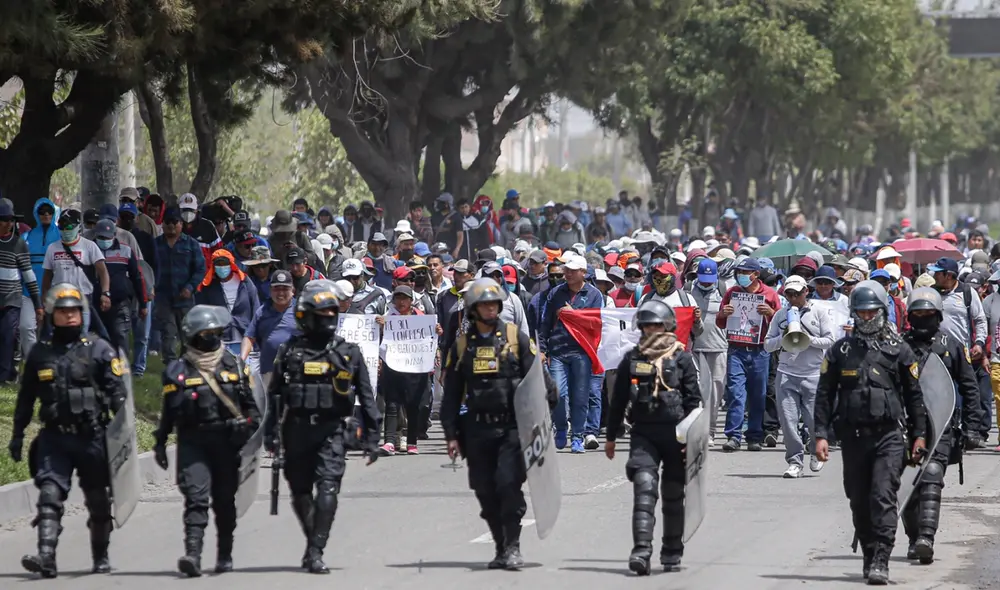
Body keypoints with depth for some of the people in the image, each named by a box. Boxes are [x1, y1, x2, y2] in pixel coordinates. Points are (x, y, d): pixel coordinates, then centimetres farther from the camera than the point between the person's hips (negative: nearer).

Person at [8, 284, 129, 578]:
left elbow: (118, 393, -2)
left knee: (98, 502, 10)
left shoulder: (99, 350, 2)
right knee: (49, 496, -14)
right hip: (54, 439, 1)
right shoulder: (39, 354, 10)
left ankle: (101, 557, 26)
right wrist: (17, 434, 17)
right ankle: (46, 558, -23)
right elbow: (25, 399, 18)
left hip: (92, 438, -1)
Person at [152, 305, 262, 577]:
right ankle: (193, 554, -24)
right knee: (196, 497, -15)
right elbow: (169, 411, 6)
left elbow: (250, 404, 18)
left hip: (227, 442, 3)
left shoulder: (234, 366, 10)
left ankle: (225, 555, 23)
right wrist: (160, 443, 6)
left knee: (225, 501, 10)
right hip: (192, 443, -3)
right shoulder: (178, 371, 3)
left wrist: (251, 426, 6)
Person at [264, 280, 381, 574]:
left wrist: (371, 437, 6)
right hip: (296, 430, 2)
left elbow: (366, 397, 9)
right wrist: (270, 433, 4)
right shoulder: (290, 351, 7)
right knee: (300, 492, 8)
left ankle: (315, 552, -15)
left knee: (327, 489, -15)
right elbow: (274, 395, 10)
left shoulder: (349, 353, 6)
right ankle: (313, 543, 29)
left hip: (332, 431, -2)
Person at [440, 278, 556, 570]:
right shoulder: (462, 345, 10)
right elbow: (451, 394, 13)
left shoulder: (516, 338, 3)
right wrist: (451, 434, 7)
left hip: (512, 427, -3)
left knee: (509, 485, -15)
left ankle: (513, 547, -9)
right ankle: (501, 547, 16)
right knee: (485, 492, 4)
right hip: (477, 430, 3)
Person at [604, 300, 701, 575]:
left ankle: (672, 551, 4)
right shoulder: (632, 359, 6)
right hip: (643, 432, 0)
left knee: (673, 495, 3)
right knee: (644, 489, -7)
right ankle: (641, 551, -8)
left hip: (675, 433, 0)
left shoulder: (682, 359, 3)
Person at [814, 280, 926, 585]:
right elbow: (825, 394, 8)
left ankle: (880, 562, -18)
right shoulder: (840, 351, 8)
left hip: (889, 436, -3)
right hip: (852, 436, 3)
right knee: (860, 501, 8)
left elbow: (914, 395, 10)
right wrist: (821, 434, 0)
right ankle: (870, 555, 21)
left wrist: (918, 434, 7)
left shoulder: (899, 350, 5)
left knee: (883, 499, -13)